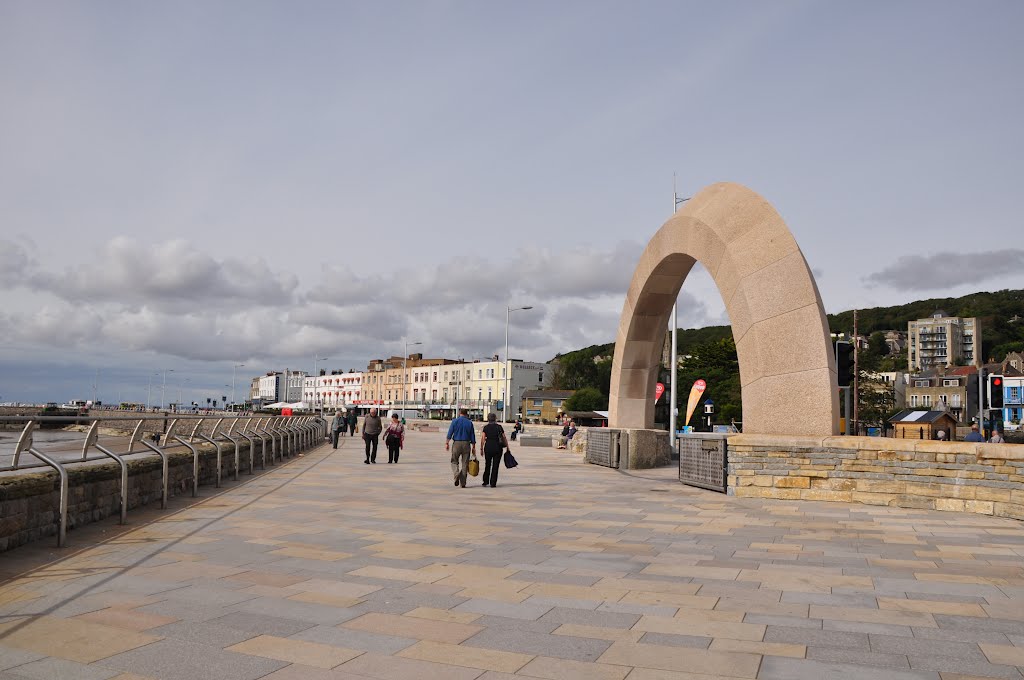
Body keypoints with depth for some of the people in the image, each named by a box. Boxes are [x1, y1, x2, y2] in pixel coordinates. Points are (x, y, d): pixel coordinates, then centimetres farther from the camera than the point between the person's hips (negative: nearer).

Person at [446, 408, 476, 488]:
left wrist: (447, 443, -2)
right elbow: (472, 436, 6)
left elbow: (450, 433, -6)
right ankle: (463, 483, 5)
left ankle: (456, 474, -16)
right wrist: (473, 447, 11)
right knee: (464, 463, 6)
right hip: (466, 444, 1)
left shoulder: (455, 421, 0)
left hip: (456, 443, -1)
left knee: (454, 461, 12)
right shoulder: (469, 423, 4)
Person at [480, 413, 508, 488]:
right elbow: (504, 439, 1)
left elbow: (483, 439, -5)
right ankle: (493, 483, 2)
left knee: (487, 465, 16)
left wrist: (481, 449, 1)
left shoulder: (485, 427, 0)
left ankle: (485, 482, 18)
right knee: (495, 466, 4)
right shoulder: (499, 427, 0)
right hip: (497, 448, -1)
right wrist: (507, 447, 9)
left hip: (488, 447, 1)